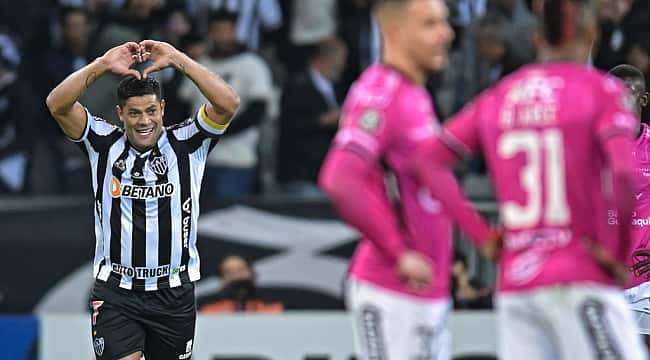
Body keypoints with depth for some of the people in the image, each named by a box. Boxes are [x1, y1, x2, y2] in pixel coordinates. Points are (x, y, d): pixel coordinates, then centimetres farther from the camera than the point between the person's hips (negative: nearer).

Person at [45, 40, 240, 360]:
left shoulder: (185, 144, -2)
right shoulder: (104, 144, 0)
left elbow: (228, 104, -16)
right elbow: (57, 104, -11)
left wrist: (178, 60, -19)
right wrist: (103, 65, -19)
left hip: (174, 293, 1)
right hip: (115, 293, -1)